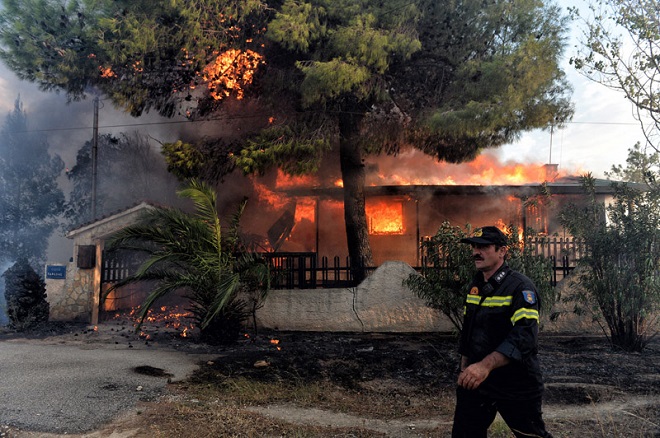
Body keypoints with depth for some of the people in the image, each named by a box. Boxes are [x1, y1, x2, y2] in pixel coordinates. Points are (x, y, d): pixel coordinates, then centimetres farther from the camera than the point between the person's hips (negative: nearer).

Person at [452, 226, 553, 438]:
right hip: (475, 380, 7)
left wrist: (485, 365, -35)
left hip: (516, 386, -6)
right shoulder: (475, 286, 8)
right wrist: (464, 369, 14)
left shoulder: (520, 287, -16)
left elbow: (525, 336, -28)